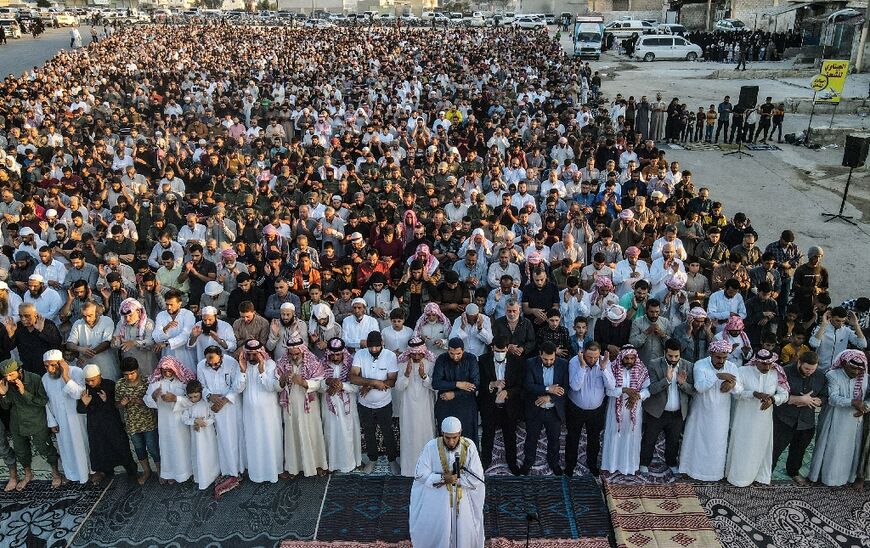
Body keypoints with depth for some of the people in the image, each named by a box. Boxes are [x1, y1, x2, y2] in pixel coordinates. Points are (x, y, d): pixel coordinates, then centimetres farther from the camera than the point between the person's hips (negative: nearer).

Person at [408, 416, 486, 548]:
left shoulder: (469, 447, -13)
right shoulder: (431, 447, -14)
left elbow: (477, 478, -13)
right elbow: (420, 475, -13)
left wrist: (454, 479, -19)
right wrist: (443, 478, -24)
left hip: (463, 500, 1)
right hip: (436, 501, -1)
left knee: (464, 536, 7)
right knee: (435, 534, 4)